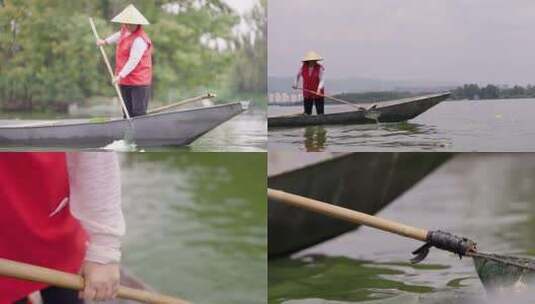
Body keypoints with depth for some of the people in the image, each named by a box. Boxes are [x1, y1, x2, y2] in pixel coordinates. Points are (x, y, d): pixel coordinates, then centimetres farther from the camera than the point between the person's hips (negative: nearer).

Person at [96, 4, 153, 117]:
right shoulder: (125, 30, 9)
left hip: (139, 82, -9)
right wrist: (105, 41, 31)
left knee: (139, 113, -10)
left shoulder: (140, 40, -19)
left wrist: (121, 75, -30)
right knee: (128, 113, 13)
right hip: (125, 81, 9)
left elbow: (133, 61, -26)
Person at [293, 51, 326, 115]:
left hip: (318, 93, -2)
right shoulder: (303, 67, -3)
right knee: (307, 112, 6)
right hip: (307, 94, 2)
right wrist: (295, 84, 25)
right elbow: (298, 75, 17)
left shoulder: (320, 68, -12)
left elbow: (322, 80, -17)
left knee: (320, 113, -2)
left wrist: (319, 89, -33)